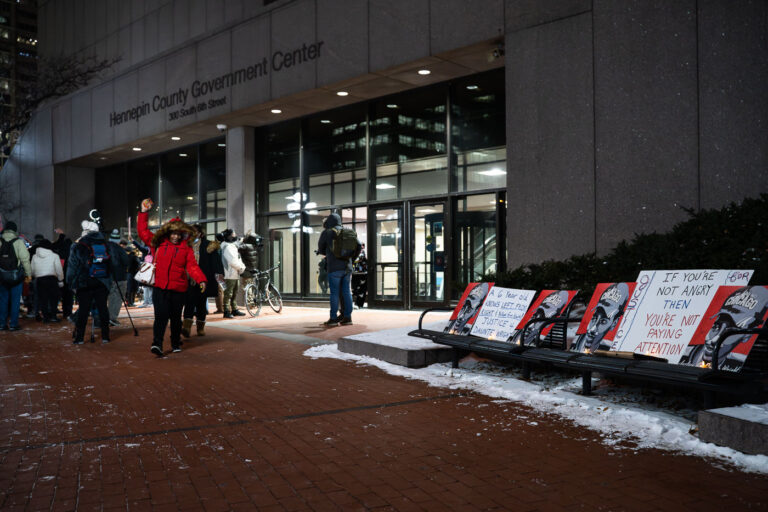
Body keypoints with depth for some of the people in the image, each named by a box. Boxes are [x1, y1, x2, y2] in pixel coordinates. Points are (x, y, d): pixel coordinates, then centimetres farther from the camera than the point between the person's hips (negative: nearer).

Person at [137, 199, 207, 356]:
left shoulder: (186, 248, 5)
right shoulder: (157, 243, 7)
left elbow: (192, 266, -3)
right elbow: (143, 231, 11)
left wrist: (201, 279, -20)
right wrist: (143, 213, 5)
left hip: (179, 289, 1)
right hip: (160, 288, -1)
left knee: (176, 317, 12)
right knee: (161, 315, -14)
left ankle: (176, 343, 26)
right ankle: (157, 343, -20)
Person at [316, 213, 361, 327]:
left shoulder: (326, 232, 1)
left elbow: (321, 249, 11)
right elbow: (359, 246, 8)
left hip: (334, 267, -5)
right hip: (347, 267, 5)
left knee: (334, 293, -2)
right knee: (346, 292, 7)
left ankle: (333, 318, -1)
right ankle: (347, 317, 8)